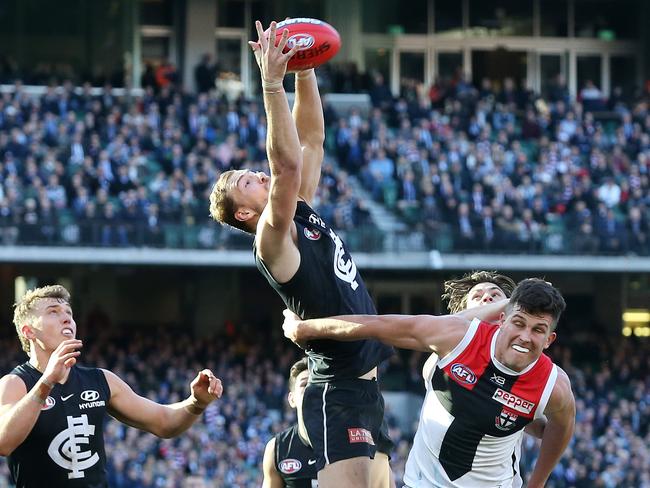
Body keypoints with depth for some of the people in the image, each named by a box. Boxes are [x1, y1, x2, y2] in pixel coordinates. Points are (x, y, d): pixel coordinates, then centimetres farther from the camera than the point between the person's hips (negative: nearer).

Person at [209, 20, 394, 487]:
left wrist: (305, 71, 3)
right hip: (338, 393, -9)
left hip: (365, 387, 9)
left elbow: (311, 141, 14)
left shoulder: (303, 213, 12)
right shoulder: (274, 240, -12)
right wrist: (273, 83, -28)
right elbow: (287, 164, -26)